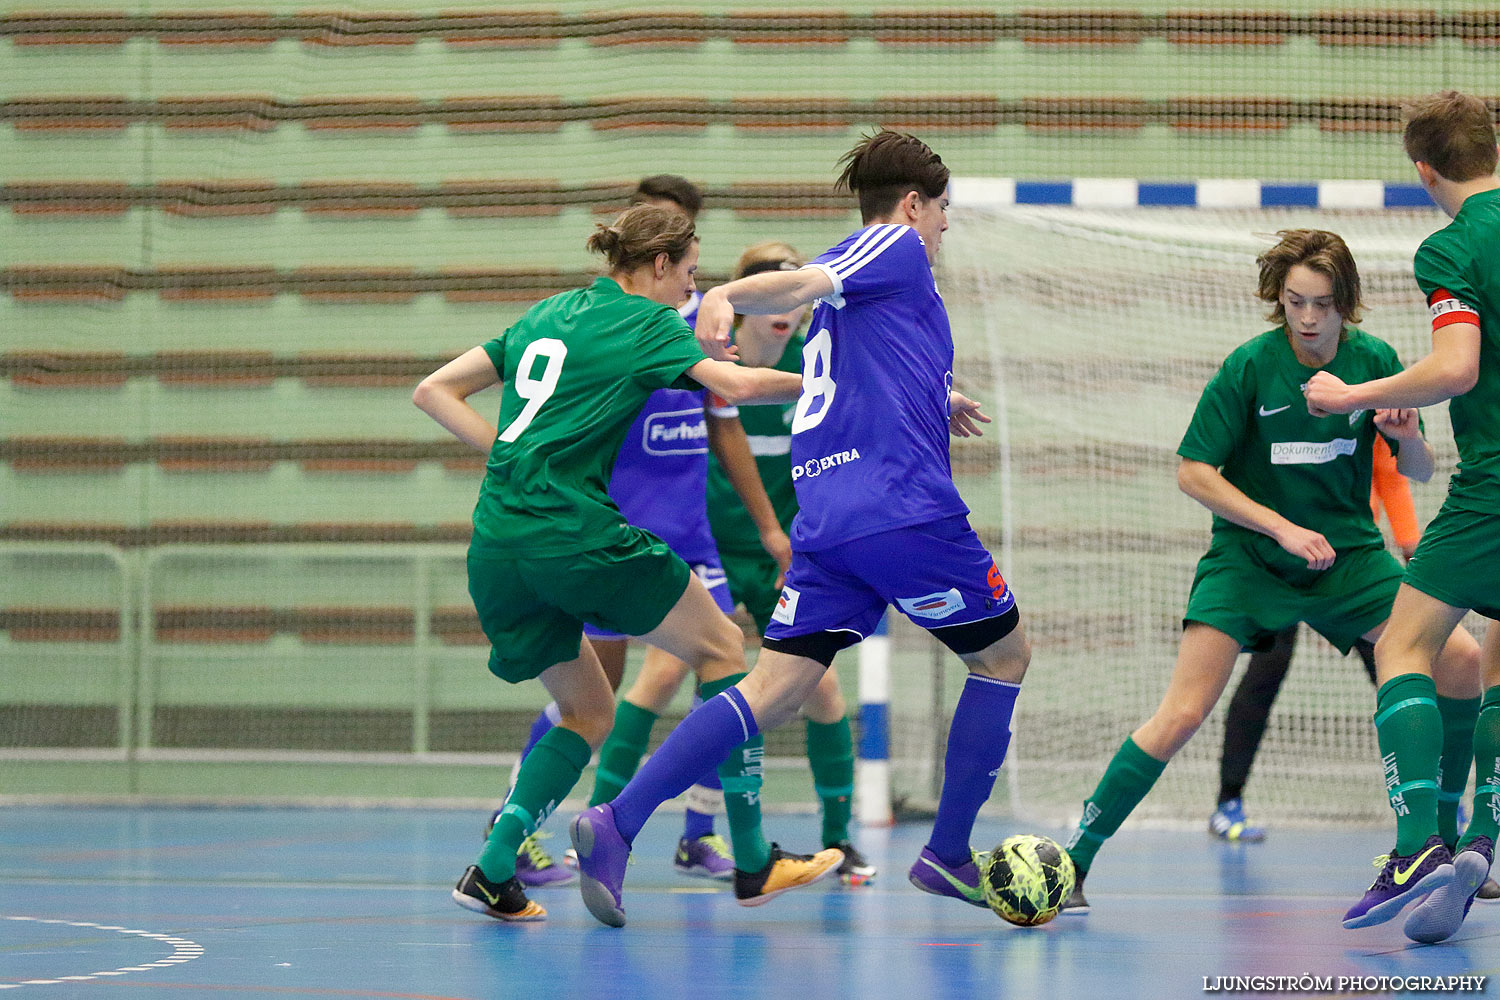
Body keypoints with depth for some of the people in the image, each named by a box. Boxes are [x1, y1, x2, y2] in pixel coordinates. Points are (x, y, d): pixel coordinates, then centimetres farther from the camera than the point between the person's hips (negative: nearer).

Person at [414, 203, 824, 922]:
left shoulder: (546, 315, 22)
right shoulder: (646, 321, 1)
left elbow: (433, 392, 22)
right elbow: (737, 385, -13)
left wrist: (511, 452, 14)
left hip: (496, 550, 7)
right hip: (575, 532, -7)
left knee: (588, 714, 18)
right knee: (720, 646, 9)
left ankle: (493, 870, -1)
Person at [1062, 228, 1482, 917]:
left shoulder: (1374, 361, -4)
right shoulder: (1250, 366, -14)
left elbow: (1419, 473, 6)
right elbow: (1192, 472, -12)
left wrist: (1406, 436, -18)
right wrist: (1282, 526, -20)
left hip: (1345, 552, 4)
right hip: (1247, 555, -4)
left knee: (1462, 661, -11)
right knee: (1182, 715, -19)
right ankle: (1074, 860, -8)